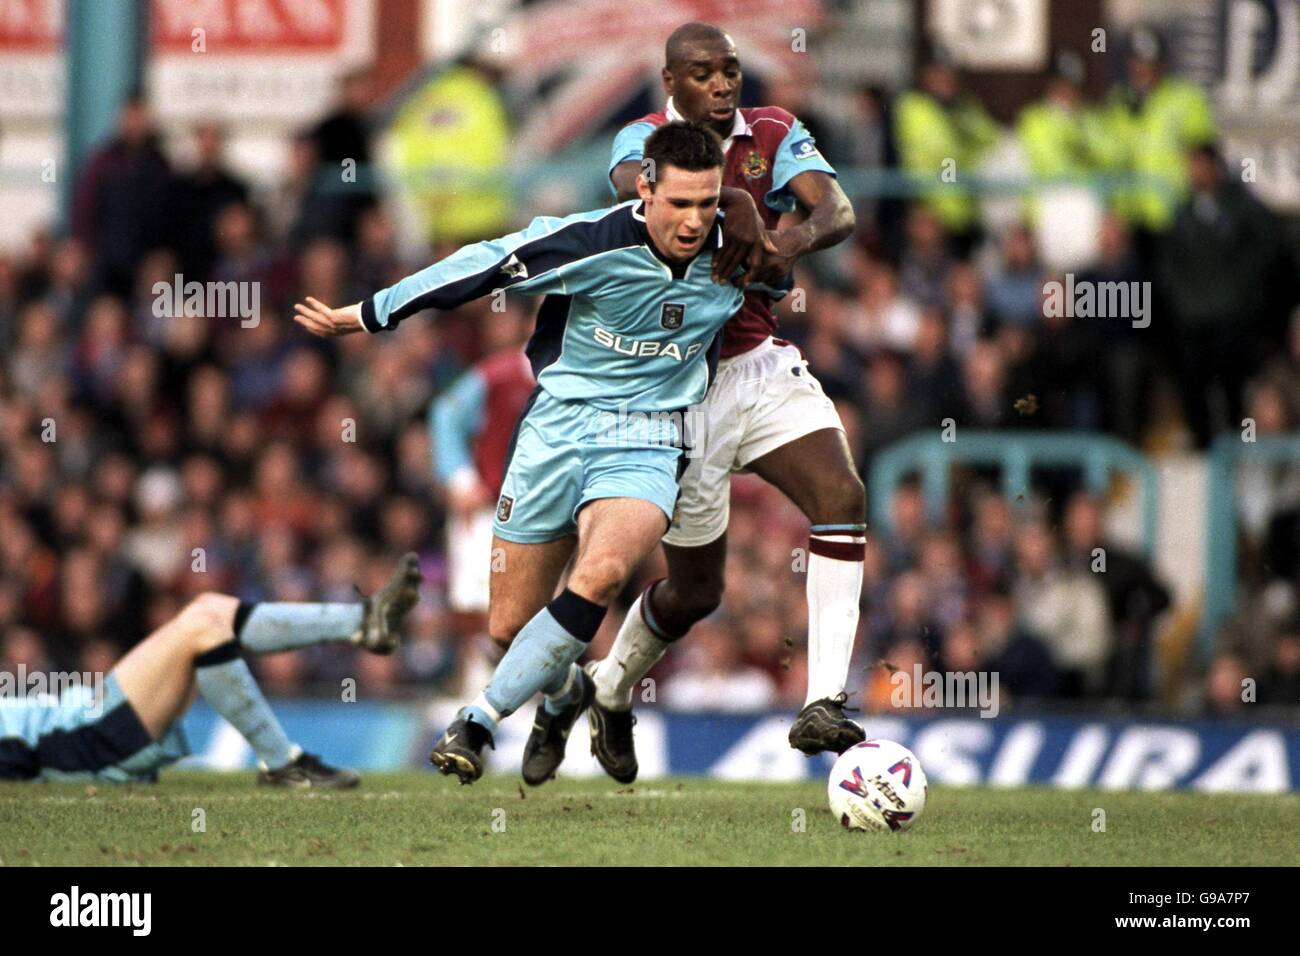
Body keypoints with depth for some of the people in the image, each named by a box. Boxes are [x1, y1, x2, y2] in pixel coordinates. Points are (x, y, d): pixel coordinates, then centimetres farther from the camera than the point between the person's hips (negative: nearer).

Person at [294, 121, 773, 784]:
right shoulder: (588, 243, -18)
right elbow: (482, 266, -8)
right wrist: (364, 317, -1)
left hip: (645, 447, 0)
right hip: (559, 427, 0)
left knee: (601, 574, -30)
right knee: (509, 628, 3)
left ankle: (478, 722, -20)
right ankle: (563, 692, 40)